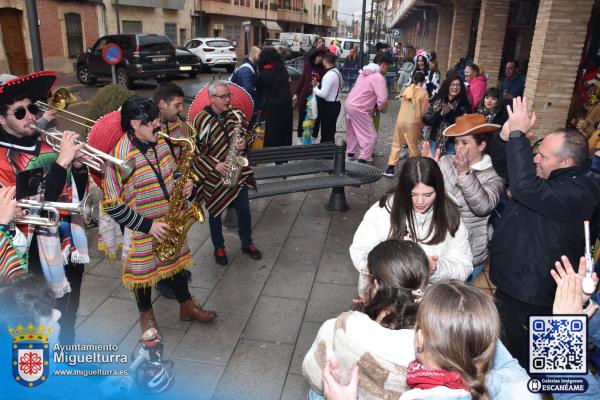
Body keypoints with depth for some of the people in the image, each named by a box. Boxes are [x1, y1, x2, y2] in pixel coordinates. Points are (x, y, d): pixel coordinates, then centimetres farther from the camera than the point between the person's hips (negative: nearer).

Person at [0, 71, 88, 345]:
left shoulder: (46, 143, 2)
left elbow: (77, 195, 7)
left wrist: (78, 165, -12)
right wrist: (61, 161, -29)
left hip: (72, 245, 6)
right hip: (43, 254, -6)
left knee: (69, 314, 24)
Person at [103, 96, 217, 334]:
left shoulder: (161, 142, -3)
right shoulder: (120, 157, -25)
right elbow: (112, 205, -23)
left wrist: (185, 184, -9)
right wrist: (147, 225, -22)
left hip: (171, 222, 6)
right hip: (141, 229, -6)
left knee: (176, 263, 20)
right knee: (143, 271, 14)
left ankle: (187, 307, 41)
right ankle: (146, 315, 39)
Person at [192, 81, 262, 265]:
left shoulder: (236, 115, -2)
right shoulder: (202, 120, -15)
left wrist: (245, 143, -12)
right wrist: (215, 165, -25)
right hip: (214, 176, -3)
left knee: (244, 211, 12)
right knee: (215, 213, 13)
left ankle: (247, 244, 33)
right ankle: (219, 248, 33)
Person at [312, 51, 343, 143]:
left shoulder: (329, 75, -21)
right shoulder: (337, 72, 9)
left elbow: (323, 94, -23)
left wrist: (315, 88, -7)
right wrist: (318, 84, 7)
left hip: (328, 107, -10)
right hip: (335, 104, 10)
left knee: (326, 133, -2)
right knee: (331, 132, 19)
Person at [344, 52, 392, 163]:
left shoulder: (365, 72, 10)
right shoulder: (379, 77, -15)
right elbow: (383, 99, -22)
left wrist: (372, 104, 10)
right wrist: (379, 107, -2)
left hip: (348, 103, 9)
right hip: (358, 109, -9)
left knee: (352, 132, 27)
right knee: (371, 136, -1)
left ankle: (350, 152, 41)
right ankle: (363, 159, -2)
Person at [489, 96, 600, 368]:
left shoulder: (577, 193, -26)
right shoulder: (549, 175, 4)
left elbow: (525, 187, -43)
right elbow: (503, 167, 9)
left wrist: (518, 133, -37)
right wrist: (507, 133, -12)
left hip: (528, 297, -9)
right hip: (509, 282, 9)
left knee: (519, 354, 10)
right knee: (503, 346, 25)